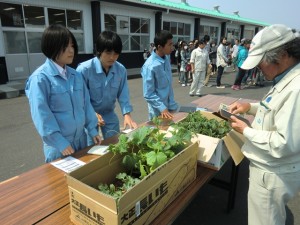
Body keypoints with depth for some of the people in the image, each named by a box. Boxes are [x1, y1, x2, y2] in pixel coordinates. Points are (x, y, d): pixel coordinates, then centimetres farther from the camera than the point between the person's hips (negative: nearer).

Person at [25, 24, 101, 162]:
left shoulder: (75, 75, 4)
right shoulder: (40, 78, -14)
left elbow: (86, 103, 8)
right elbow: (41, 115, -17)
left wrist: (92, 130, 5)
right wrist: (59, 142, -19)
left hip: (80, 140, 6)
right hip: (58, 144, -6)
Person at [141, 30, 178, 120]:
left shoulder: (167, 58, -1)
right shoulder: (150, 66, -23)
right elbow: (148, 94, -19)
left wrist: (171, 104, 13)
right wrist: (162, 108, -26)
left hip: (171, 106, 6)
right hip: (158, 111, -6)